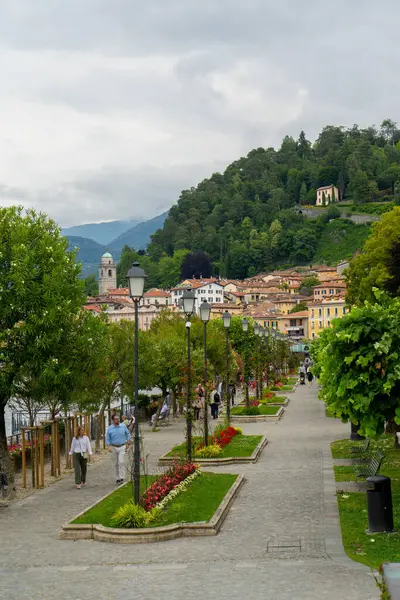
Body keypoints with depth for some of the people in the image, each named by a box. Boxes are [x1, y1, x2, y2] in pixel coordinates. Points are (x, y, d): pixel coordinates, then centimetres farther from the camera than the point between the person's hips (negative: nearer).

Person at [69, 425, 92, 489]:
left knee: (84, 469, 12)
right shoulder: (75, 438, 0)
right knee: (77, 469, -11)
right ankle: (78, 484, -13)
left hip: (83, 455, 2)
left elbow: (88, 446, -2)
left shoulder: (86, 438, 1)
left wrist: (90, 454, -12)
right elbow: (72, 447, 9)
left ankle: (83, 481, 35)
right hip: (76, 455, -2)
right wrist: (70, 455, 12)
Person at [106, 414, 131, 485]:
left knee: (121, 462, -13)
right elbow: (107, 439, -1)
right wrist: (109, 446, -14)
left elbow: (128, 434, 15)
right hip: (113, 447, 1)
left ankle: (121, 478, -13)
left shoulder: (123, 426, 0)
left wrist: (128, 441, 6)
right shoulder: (109, 429, -3)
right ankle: (118, 478, 15)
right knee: (116, 464, 6)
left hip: (122, 447, -1)